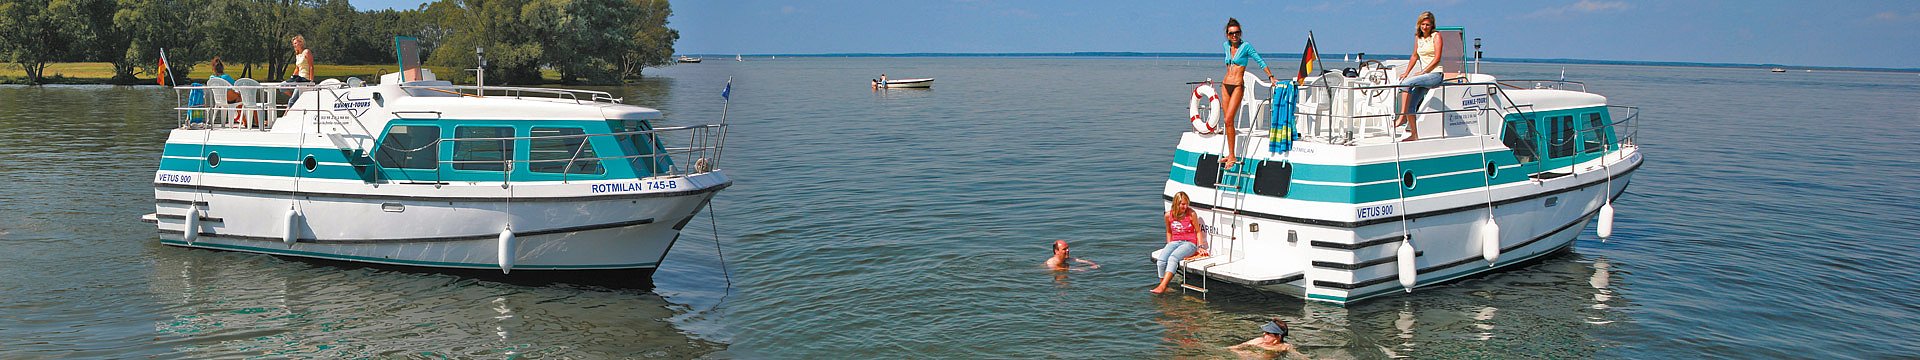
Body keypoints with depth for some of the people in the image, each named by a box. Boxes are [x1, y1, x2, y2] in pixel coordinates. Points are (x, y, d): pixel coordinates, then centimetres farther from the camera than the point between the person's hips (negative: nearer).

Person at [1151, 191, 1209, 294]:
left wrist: (1200, 247, -4)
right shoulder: (1168, 215, 4)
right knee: (1161, 260, -26)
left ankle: (1162, 286, -42)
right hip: (1174, 242, 4)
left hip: (1189, 243, -4)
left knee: (1173, 258, -33)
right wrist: (1169, 245, 8)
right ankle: (1163, 288, -24)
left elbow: (1198, 231, 4)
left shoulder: (1191, 214, -5)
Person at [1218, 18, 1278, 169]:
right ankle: (1230, 154, 11)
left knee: (1228, 120, -15)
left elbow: (1260, 61, -3)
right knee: (1227, 121, 5)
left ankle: (1232, 156, -11)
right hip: (1225, 85, 6)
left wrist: (1271, 77, -7)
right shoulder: (1226, 46, 11)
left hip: (1238, 86, -6)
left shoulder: (1246, 46, -5)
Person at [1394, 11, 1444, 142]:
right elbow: (1415, 56, 24)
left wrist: (1422, 72, -17)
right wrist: (1406, 72, 13)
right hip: (1425, 74, 7)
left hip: (1436, 74, -7)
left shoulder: (1436, 37, -4)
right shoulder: (1418, 37, 15)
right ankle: (1414, 134, 1)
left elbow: (1437, 59, -12)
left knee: (1406, 83, -28)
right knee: (1411, 105, -5)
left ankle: (1402, 117, -27)